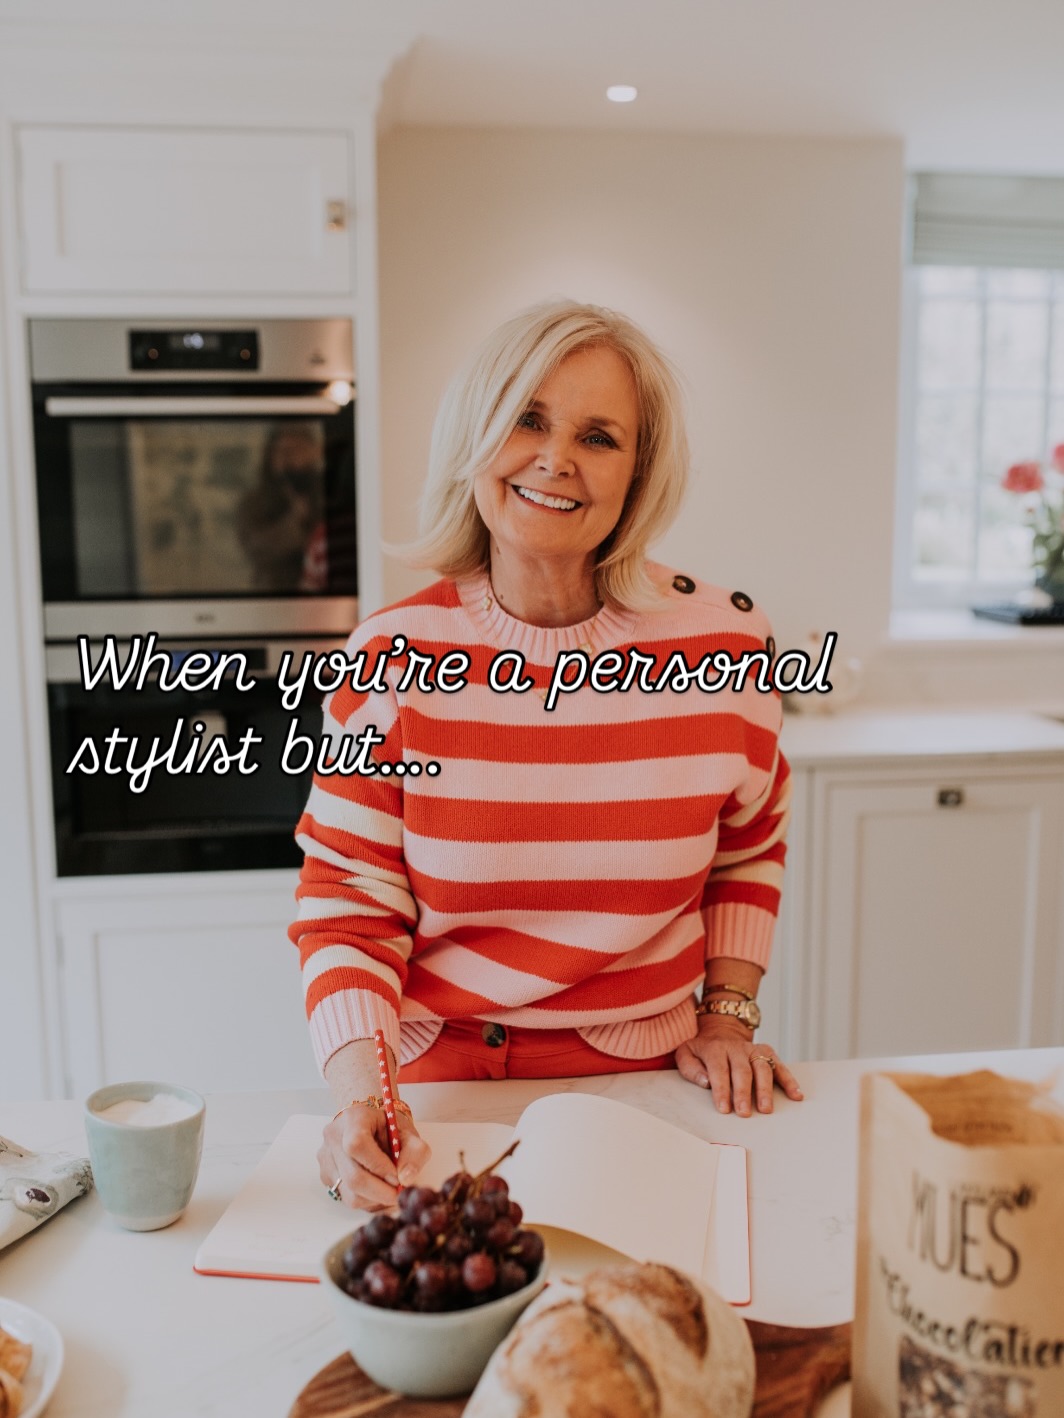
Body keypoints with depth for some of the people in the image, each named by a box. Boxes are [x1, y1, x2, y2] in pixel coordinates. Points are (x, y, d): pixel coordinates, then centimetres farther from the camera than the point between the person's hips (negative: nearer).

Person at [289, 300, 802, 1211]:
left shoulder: (725, 642, -5)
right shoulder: (393, 658, -8)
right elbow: (347, 906, -6)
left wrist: (727, 1014, 4)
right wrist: (363, 1092, -20)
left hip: (641, 1089, 1)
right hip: (435, 1084, 0)